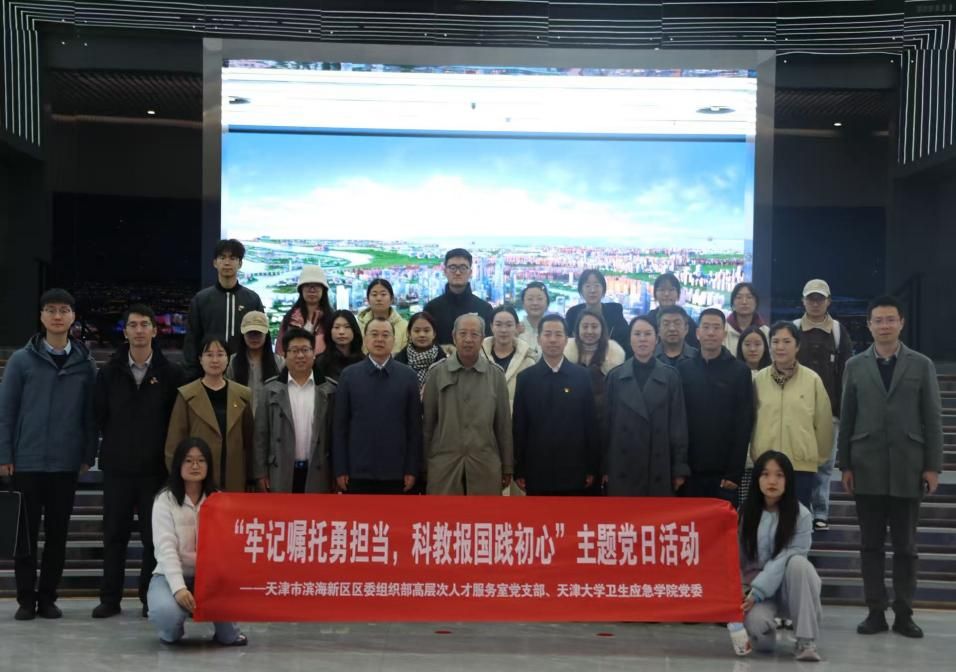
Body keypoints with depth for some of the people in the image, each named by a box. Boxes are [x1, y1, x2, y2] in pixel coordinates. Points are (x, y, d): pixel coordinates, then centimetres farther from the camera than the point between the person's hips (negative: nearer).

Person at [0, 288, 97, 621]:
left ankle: (48, 597, 17)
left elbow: (91, 413, 6)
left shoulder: (85, 363, 3)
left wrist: (88, 455, 2)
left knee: (57, 533, 7)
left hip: (66, 464, 1)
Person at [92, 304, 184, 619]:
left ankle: (151, 596, 13)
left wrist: (161, 447, 0)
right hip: (117, 466, 2)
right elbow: (99, 414, 10)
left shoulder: (170, 373, 0)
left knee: (154, 535, 3)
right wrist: (117, 443, 8)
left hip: (156, 466, -2)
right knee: (114, 534, 7)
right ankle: (110, 598, 15)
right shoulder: (110, 372, 6)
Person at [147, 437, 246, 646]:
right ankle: (172, 632, 5)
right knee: (168, 612, -35)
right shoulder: (165, 500, -5)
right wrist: (179, 587, -31)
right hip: (171, 575, -2)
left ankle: (227, 632, -1)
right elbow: (166, 548, -17)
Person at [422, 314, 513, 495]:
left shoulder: (496, 375, 3)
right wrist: (424, 464, 4)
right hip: (443, 464, -1)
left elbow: (504, 424, 7)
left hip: (485, 465, 1)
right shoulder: (437, 373, 0)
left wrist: (507, 467, 7)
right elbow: (427, 422, 4)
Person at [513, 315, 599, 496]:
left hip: (574, 471, 0)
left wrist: (592, 467, 1)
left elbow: (591, 423, 3)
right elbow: (519, 426, 2)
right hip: (537, 472, 0)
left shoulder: (581, 375, 2)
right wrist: (518, 470, 0)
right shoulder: (526, 378, 2)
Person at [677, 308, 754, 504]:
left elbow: (744, 425, -2)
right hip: (690, 469, 2)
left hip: (724, 471, -2)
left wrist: (735, 472, -7)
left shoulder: (740, 371, 2)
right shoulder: (683, 369, 7)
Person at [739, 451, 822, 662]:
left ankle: (806, 641, -26)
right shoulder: (745, 513, -1)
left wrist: (757, 592, -25)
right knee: (756, 622, -34)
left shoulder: (801, 515, -11)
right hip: (753, 586, 1)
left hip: (788, 588, -1)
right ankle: (765, 634, 7)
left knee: (798, 563, -35)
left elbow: (786, 560, -18)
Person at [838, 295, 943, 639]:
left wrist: (933, 466, -4)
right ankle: (876, 611, 11)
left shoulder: (921, 365, 4)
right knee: (871, 544, 4)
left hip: (907, 468, -1)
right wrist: (845, 465, 1)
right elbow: (846, 418, 6)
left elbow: (933, 418, 2)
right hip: (867, 468, 1)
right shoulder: (855, 366, 6)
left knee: (905, 545, 5)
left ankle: (903, 613, 12)